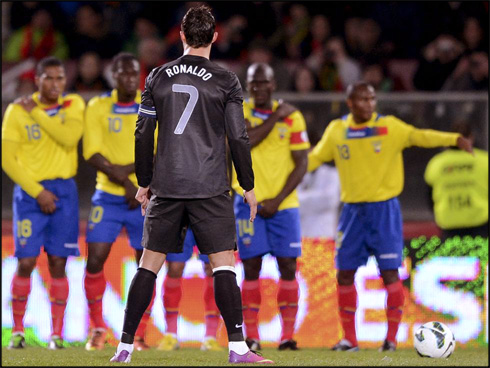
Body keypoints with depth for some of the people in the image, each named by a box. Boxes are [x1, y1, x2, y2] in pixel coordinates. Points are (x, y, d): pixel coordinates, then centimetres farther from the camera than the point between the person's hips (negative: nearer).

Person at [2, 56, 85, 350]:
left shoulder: (74, 105, 3)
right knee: (26, 262, -6)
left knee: (58, 264, 1)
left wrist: (36, 113, -14)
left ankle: (57, 334, 5)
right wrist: (37, 192, -11)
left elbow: (69, 137, -17)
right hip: (30, 191, -1)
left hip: (64, 191, 2)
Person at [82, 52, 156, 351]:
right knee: (95, 260, -8)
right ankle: (98, 328, 7)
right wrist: (126, 183, -17)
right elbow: (92, 153, -7)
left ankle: (140, 334, 11)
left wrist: (128, 168, -20)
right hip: (108, 197, 0)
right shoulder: (98, 108, 2)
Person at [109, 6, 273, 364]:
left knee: (149, 265, 8)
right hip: (210, 188, -3)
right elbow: (238, 137, -3)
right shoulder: (225, 81, -3)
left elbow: (143, 135, 8)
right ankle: (237, 348, -9)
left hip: (166, 187, 3)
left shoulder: (158, 77, 6)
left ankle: (125, 346, 6)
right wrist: (248, 186, 7)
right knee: (224, 264, -1)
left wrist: (144, 183, 17)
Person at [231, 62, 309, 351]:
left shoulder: (292, 116, 3)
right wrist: (275, 117, -13)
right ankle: (251, 337, -1)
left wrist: (278, 200, -8)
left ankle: (288, 335, 1)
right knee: (251, 267, -3)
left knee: (288, 267, -3)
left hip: (283, 204, 1)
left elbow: (301, 164, 0)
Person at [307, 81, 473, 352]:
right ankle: (349, 338, 12)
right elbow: (315, 158, 15)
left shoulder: (389, 126, -4)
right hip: (352, 209, 3)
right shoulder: (336, 130, 4)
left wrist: (455, 139, -30)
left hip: (384, 208, -3)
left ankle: (391, 337, 1)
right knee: (344, 273, 3)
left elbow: (419, 136, -15)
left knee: (389, 272, -7)